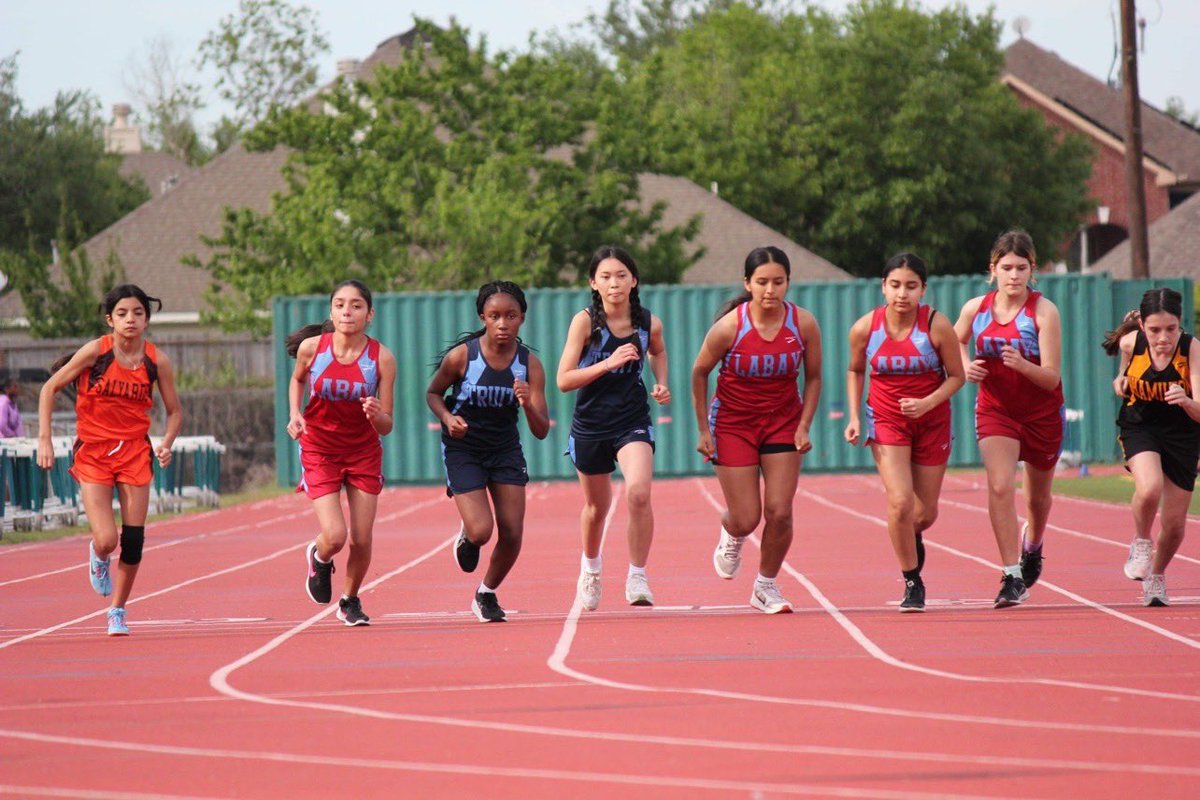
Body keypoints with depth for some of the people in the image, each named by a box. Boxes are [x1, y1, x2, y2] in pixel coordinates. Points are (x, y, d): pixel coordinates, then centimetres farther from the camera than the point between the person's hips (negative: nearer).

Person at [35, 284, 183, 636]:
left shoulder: (157, 360, -4)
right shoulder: (95, 351, -12)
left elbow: (174, 411, 7)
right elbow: (50, 388, -4)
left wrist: (167, 444, -12)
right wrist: (44, 439, -11)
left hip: (135, 452, 2)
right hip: (93, 452, -2)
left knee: (133, 540, 0)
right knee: (107, 541, -14)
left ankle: (118, 610, 20)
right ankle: (97, 555, 25)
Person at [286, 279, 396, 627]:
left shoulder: (382, 358, -15)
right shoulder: (311, 347, -14)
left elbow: (386, 427, -11)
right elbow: (297, 379, 11)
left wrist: (376, 414, -33)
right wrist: (295, 414, -6)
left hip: (364, 452, 1)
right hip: (319, 451, -1)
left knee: (361, 540, 1)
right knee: (334, 536, -15)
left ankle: (350, 601, 30)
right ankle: (318, 559, 23)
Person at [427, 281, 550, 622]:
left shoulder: (529, 364, -13)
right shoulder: (461, 356, -18)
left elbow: (541, 431, -13)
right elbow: (433, 393, 1)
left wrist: (528, 405, -34)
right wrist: (448, 418, -19)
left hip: (506, 450, 3)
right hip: (462, 449, -3)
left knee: (512, 536, -2)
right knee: (481, 531, -15)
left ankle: (487, 594, 26)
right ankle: (466, 537, 25)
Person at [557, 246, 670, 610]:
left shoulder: (649, 323, -6)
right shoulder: (585, 321, -14)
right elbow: (564, 380, -19)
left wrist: (662, 384, 3)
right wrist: (608, 363, -29)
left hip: (633, 422, 0)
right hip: (590, 425, 0)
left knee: (639, 493, -24)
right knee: (597, 506, 16)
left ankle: (637, 577, -10)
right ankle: (591, 565, 47)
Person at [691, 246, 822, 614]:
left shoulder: (804, 324, -13)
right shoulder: (730, 327, -19)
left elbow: (813, 377, 2)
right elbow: (700, 373, -4)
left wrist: (804, 426, -8)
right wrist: (704, 430, -4)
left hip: (783, 421, 2)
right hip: (733, 423, -2)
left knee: (779, 513, -7)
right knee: (746, 520, -3)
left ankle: (766, 586, 15)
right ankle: (731, 534, 36)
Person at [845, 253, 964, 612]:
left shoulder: (937, 326, -16)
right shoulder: (865, 329, -11)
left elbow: (956, 377, -6)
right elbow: (855, 370, 9)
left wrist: (927, 403, -22)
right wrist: (854, 417, -1)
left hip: (932, 420, 0)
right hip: (886, 419, 0)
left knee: (925, 512, 9)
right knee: (900, 502, -18)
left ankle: (912, 536, 47)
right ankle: (912, 584, -2)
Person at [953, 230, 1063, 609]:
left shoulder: (1044, 311, -17)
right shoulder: (975, 309, -7)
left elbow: (1051, 379, -19)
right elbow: (957, 341, 18)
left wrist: (1021, 364, -38)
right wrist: (966, 366, -3)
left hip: (1042, 413, -1)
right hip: (995, 410, 1)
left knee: (1037, 495, 17)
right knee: (1000, 487, -21)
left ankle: (1032, 546, 51)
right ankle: (1011, 577, -21)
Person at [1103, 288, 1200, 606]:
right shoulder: (1131, 342, -17)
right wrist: (1122, 377, -2)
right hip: (1139, 427, 0)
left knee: (1174, 524, 4)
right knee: (1149, 489, -32)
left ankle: (1156, 577, 34)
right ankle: (1140, 545, -2)